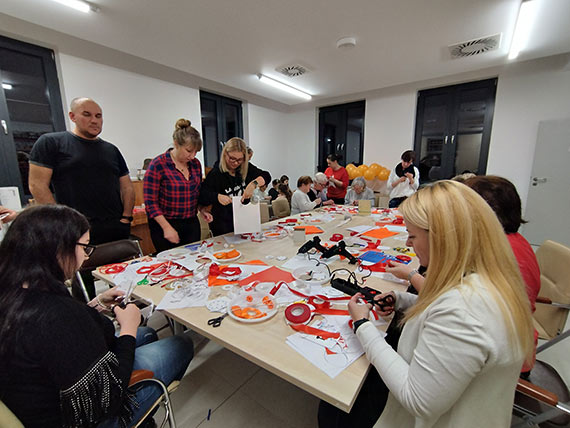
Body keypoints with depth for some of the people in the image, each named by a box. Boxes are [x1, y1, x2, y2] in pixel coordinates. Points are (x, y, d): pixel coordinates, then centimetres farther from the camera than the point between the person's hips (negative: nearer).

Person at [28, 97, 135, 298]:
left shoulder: (111, 150, 15)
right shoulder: (50, 142, 3)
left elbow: (127, 187, 14)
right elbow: (37, 185, -3)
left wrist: (127, 217, 2)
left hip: (117, 230, 4)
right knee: (83, 285, 4)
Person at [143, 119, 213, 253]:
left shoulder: (195, 164, 5)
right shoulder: (158, 165, -12)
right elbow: (150, 202, -12)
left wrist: (202, 210, 2)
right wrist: (167, 227, -17)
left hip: (191, 224, 5)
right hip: (165, 225, -5)